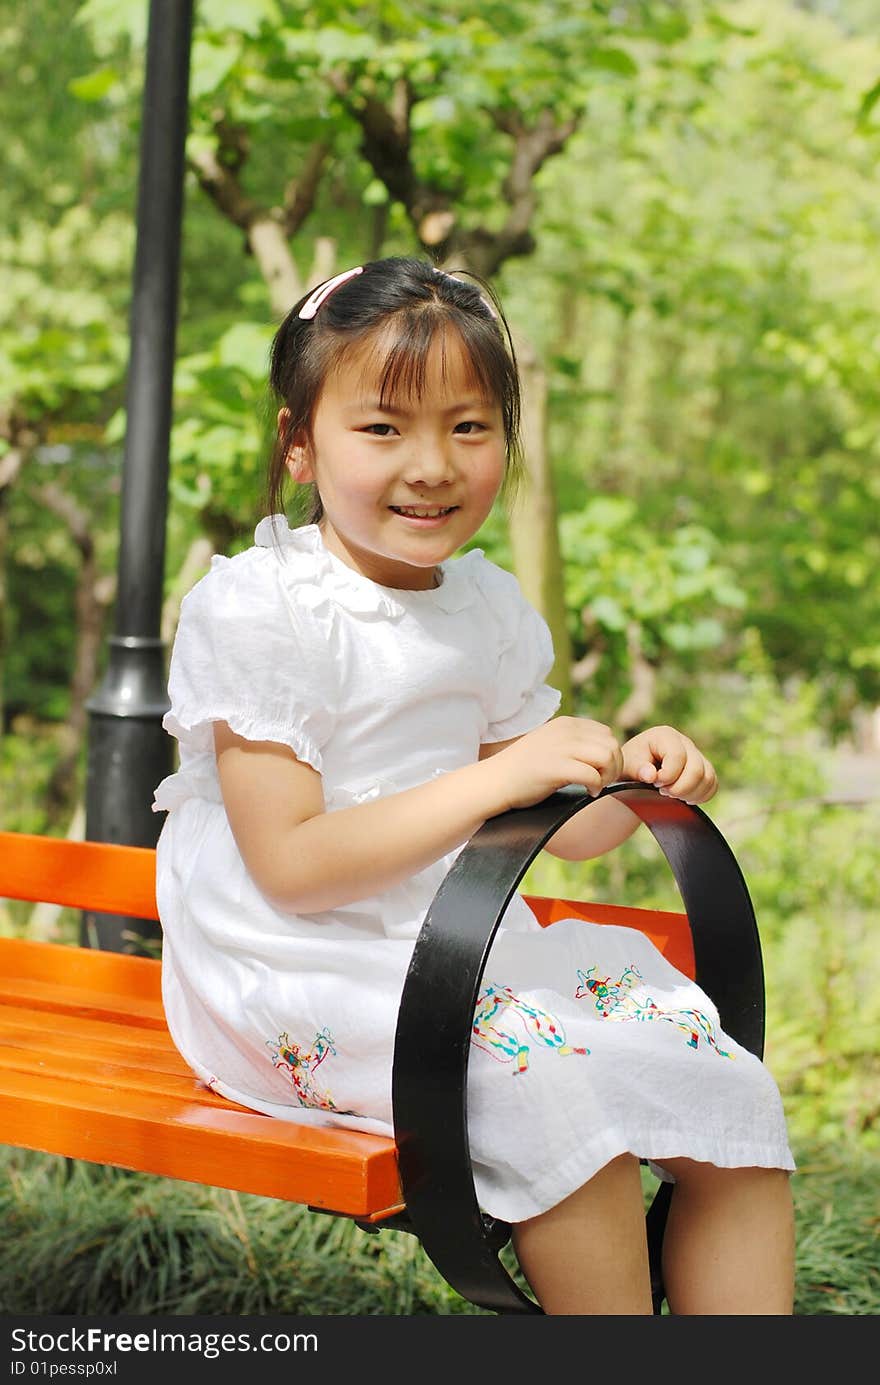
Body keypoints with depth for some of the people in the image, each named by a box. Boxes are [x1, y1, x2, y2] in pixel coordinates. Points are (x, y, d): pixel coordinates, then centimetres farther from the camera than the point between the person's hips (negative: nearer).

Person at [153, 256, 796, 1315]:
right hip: (300, 970, -6)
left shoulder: (490, 610, 7)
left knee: (732, 1099, -5)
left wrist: (632, 782, -8)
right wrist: (499, 781, -25)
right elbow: (291, 867, -20)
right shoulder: (255, 610, -13)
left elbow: (543, 832, 15)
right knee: (557, 1087, -30)